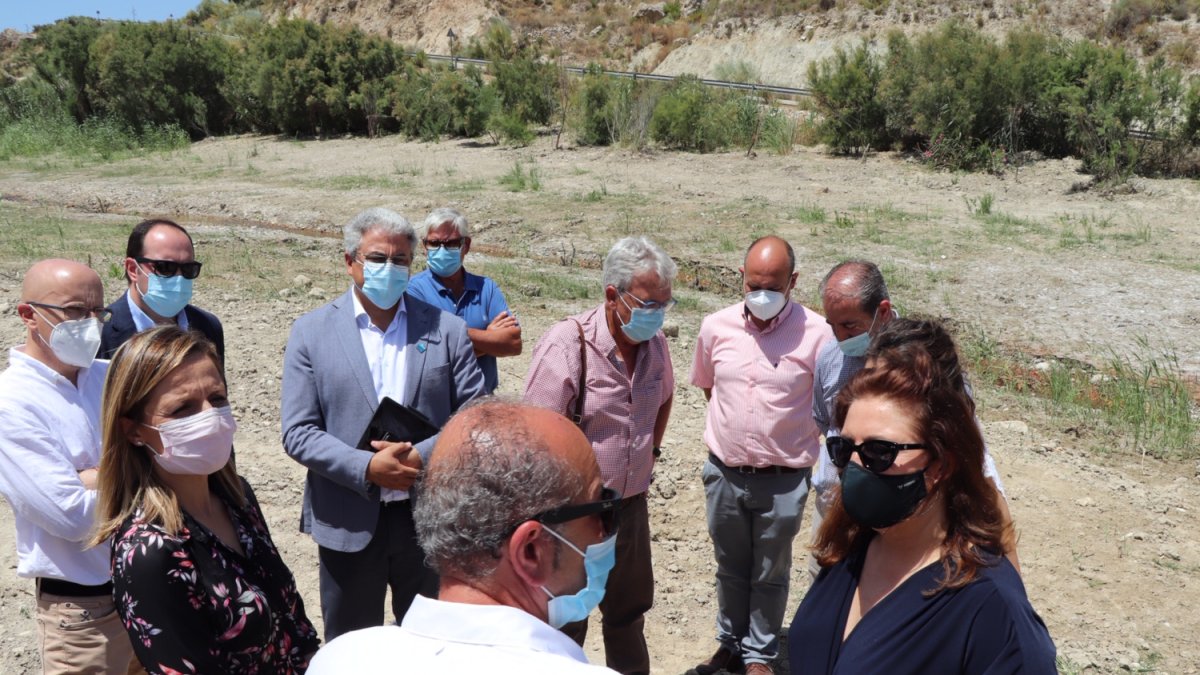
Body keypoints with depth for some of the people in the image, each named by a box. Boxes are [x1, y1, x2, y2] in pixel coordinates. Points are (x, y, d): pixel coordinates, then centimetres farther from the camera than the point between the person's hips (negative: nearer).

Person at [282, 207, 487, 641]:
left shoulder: (447, 330, 1)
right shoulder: (311, 332, -1)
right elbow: (298, 432, -5)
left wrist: (420, 456, -17)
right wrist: (368, 468, -18)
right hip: (348, 523, 0)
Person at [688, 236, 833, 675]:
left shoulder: (816, 332, -16)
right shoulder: (716, 327, -5)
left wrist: (784, 429, 0)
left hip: (783, 479, -3)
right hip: (724, 474, 3)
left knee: (770, 574, 16)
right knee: (731, 568, 21)